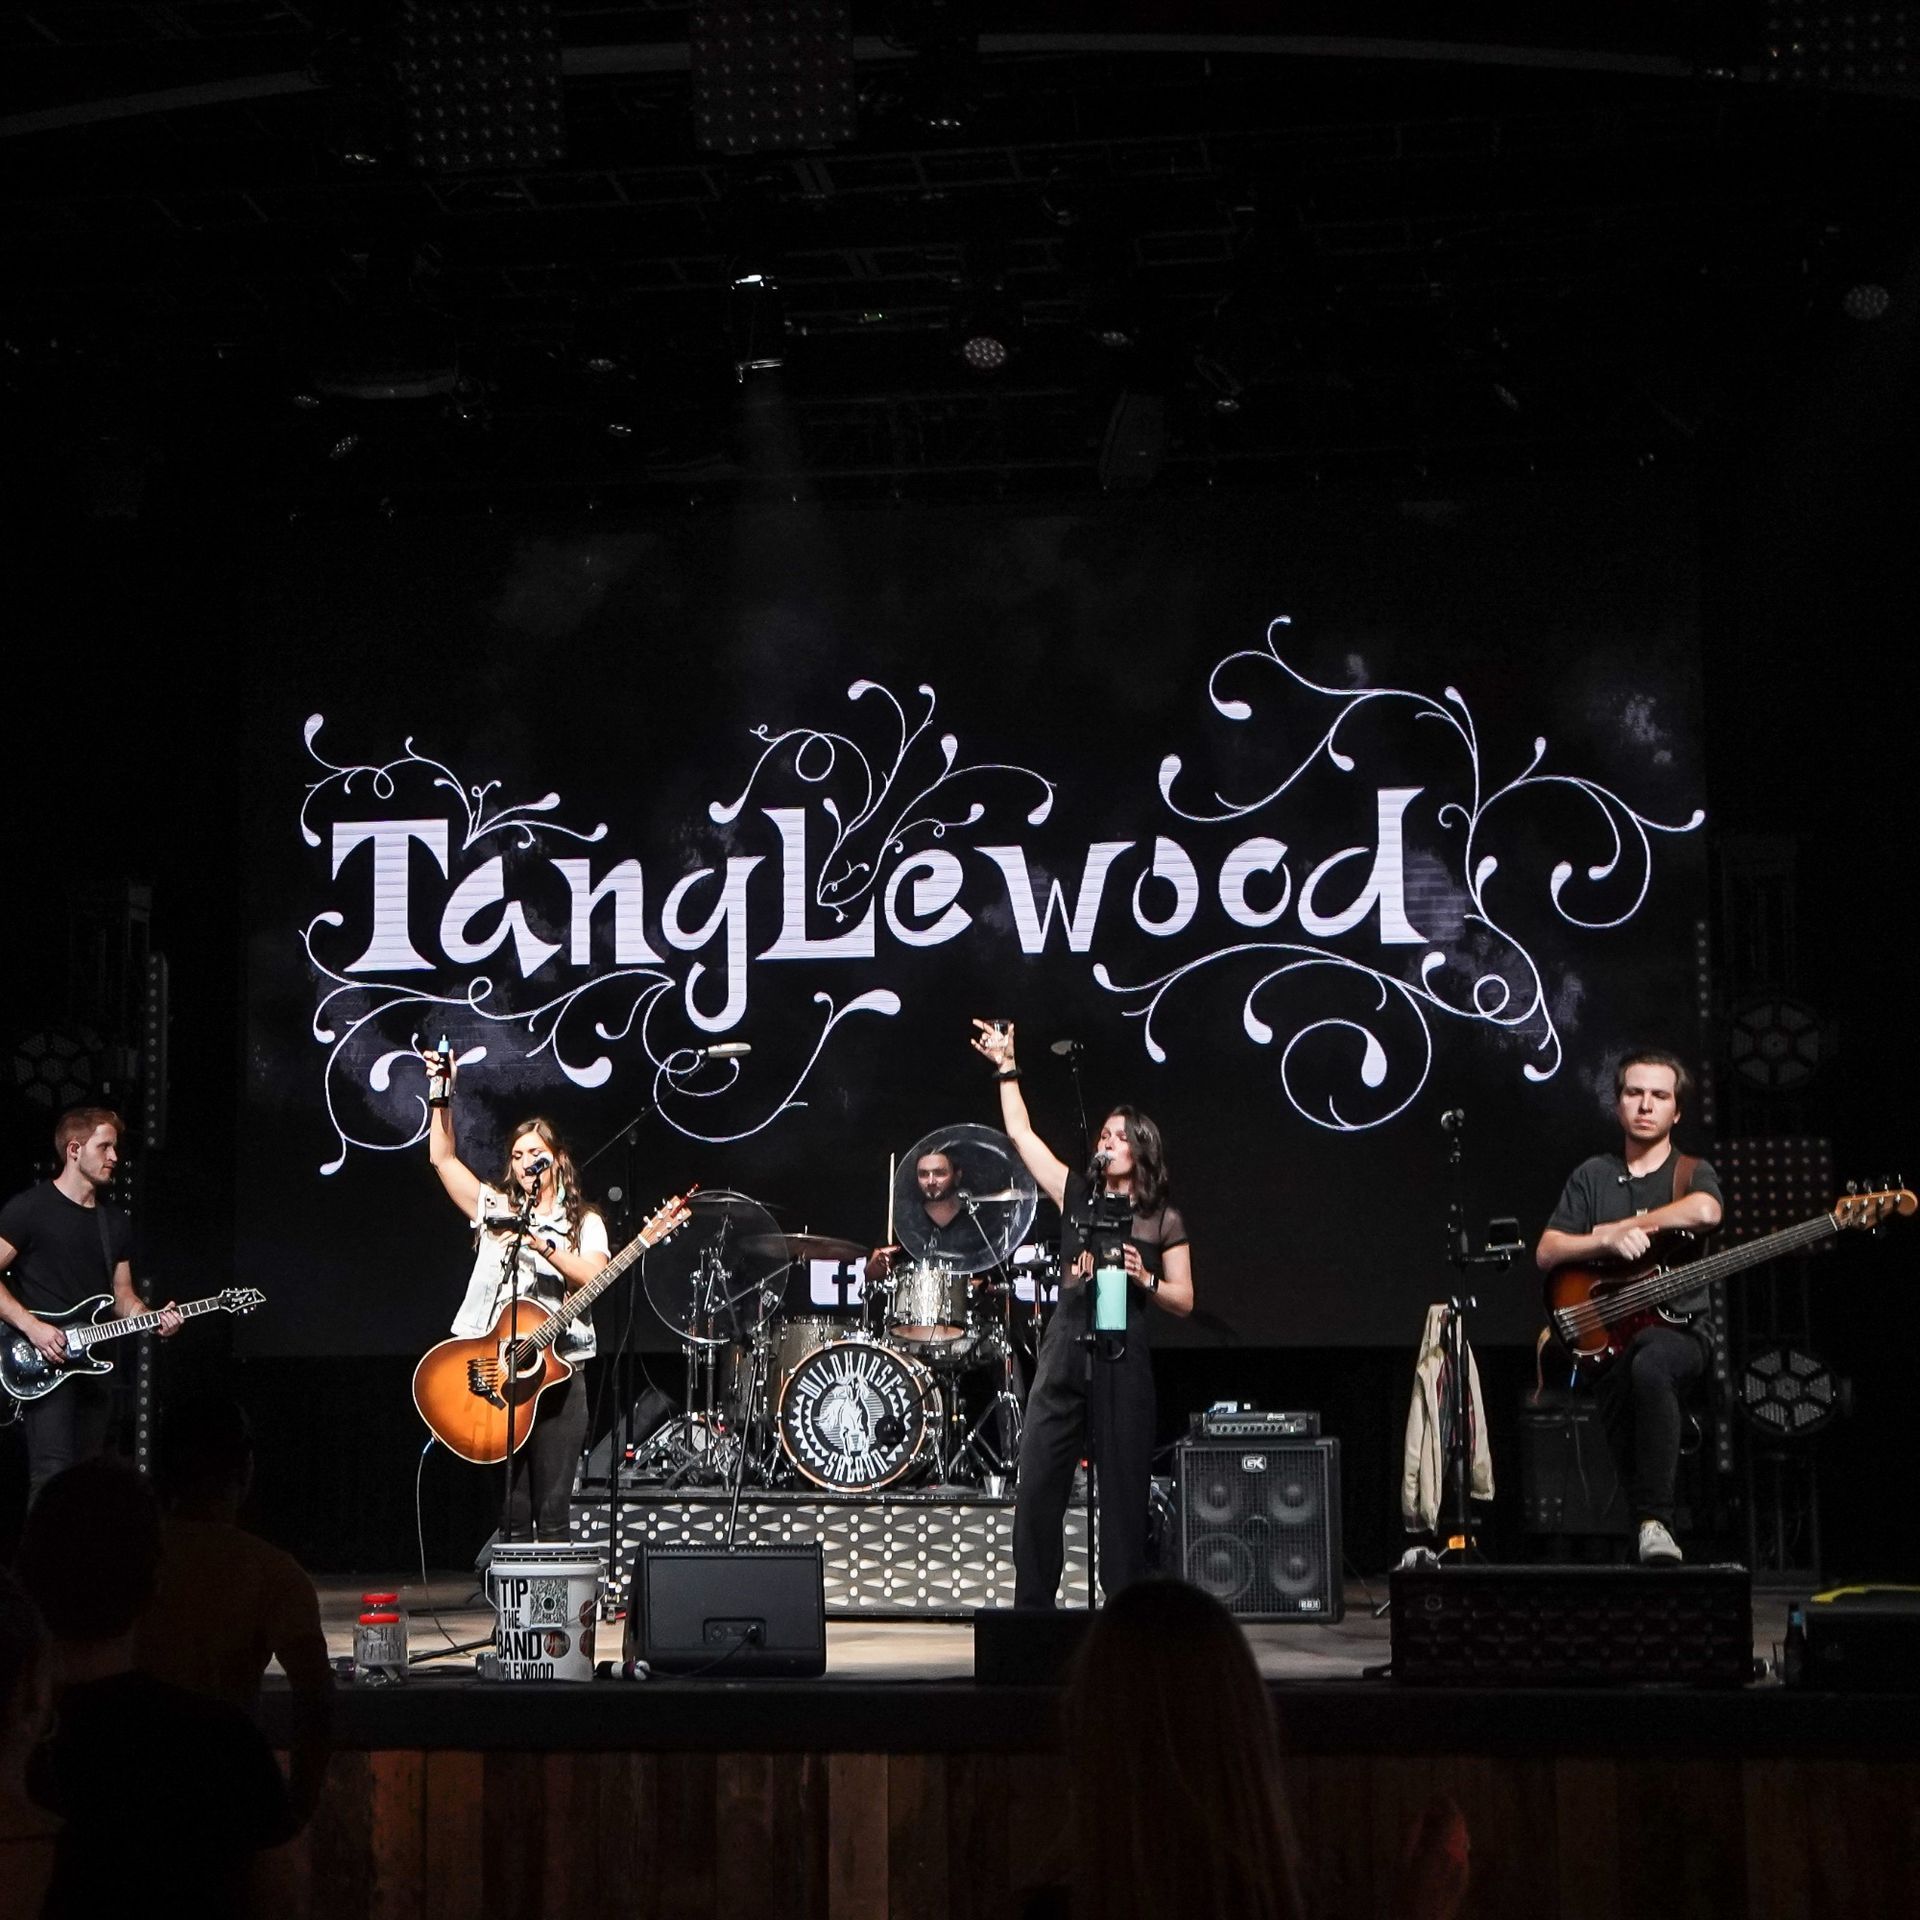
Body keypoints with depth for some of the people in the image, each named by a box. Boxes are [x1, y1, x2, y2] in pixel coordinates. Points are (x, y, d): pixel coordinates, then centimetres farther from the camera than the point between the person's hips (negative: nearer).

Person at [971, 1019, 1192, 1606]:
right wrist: (1006, 1067, 15)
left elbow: (1184, 1300, 7)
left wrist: (1144, 1279, -10)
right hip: (1064, 1354, 3)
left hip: (1123, 1363, -2)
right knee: (1037, 1484, -3)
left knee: (1123, 1489, 0)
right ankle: (1030, 1607, 3)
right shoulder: (1078, 1195, 14)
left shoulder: (1164, 1221, 7)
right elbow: (1021, 1134, 15)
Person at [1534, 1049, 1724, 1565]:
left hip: (1678, 1331, -3)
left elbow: (1706, 1212, -14)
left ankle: (1655, 1520, -35)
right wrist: (1609, 1243, -10)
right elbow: (1546, 1253, 9)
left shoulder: (1693, 1174, 12)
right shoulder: (1592, 1177, 18)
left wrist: (1615, 1228, -7)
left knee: (1648, 1364, -35)